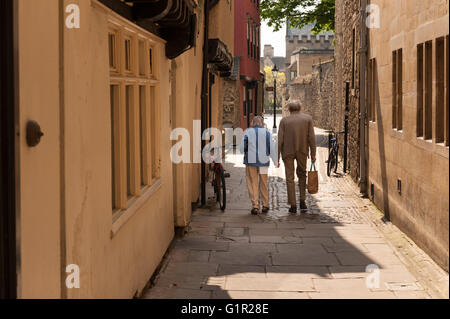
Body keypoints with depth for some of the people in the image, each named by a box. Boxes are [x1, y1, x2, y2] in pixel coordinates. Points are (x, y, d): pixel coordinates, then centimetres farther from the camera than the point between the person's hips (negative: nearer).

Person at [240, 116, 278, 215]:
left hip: (251, 161, -1)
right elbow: (272, 148, -1)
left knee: (253, 183, 3)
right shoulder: (267, 133, 2)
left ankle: (255, 206, -3)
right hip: (263, 161, 1)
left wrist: (244, 153, 19)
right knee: (263, 183, 14)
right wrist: (275, 161, 6)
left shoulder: (248, 132, 0)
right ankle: (265, 205, 19)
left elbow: (242, 147, -2)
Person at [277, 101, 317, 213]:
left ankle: (293, 205, 4)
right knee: (302, 174, 21)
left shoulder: (284, 120, 0)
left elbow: (279, 140, -5)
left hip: (287, 151, -1)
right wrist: (313, 154, 0)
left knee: (290, 178, 6)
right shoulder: (308, 118, 2)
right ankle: (302, 201, 10)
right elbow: (311, 137, -5)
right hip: (302, 151, 1)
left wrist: (277, 158, -2)